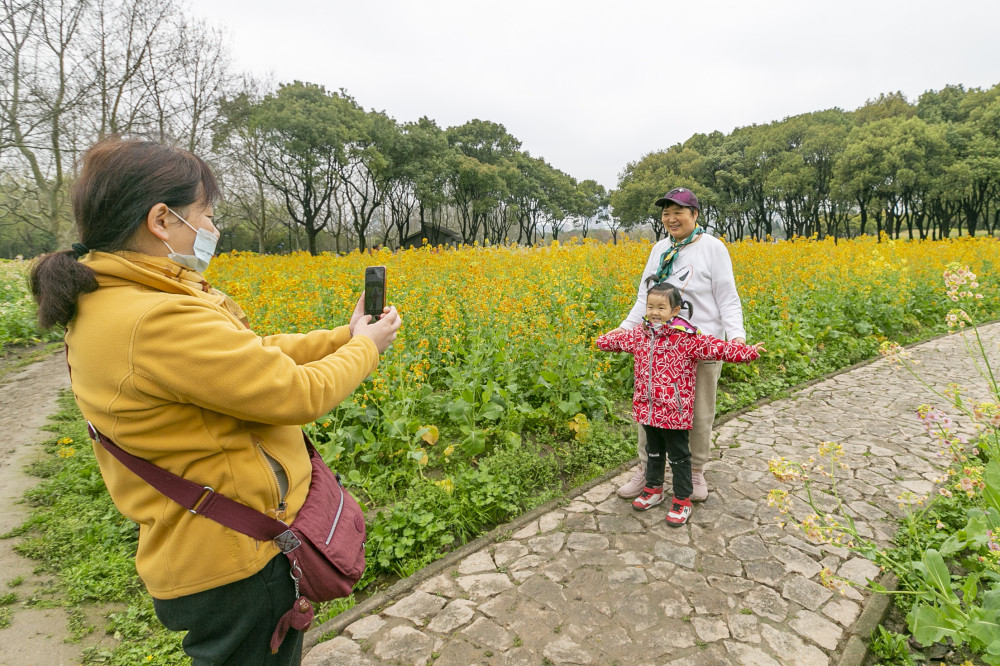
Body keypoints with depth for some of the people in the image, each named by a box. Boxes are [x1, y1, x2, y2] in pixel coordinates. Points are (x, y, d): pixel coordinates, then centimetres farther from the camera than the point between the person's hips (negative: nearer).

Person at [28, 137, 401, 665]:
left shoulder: (101, 303, 2)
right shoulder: (158, 320, -30)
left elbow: (251, 355, 4)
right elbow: (300, 394, -25)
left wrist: (344, 337, 5)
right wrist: (365, 347, -7)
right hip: (236, 559, -9)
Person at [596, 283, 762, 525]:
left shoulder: (687, 337, -16)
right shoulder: (639, 334, 2)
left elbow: (715, 347, -22)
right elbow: (619, 339, 22)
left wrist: (747, 352, -32)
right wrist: (603, 341, 36)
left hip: (674, 411, -5)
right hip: (648, 409, 6)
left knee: (678, 456, 9)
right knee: (653, 451, 23)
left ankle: (682, 500, 23)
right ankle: (653, 489, 41)